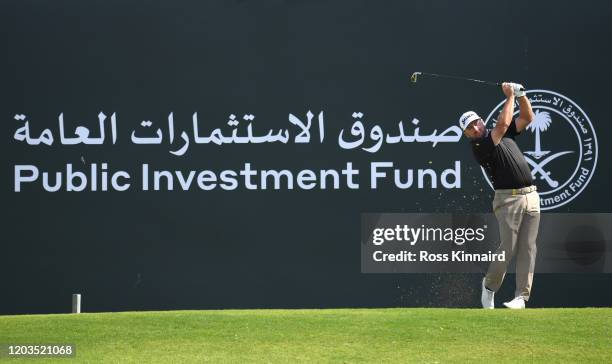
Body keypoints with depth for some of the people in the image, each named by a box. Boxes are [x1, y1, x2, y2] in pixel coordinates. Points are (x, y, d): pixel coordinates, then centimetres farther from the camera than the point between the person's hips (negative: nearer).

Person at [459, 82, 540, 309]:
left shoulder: (503, 135, 17)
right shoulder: (479, 146, -6)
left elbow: (527, 118, 20)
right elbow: (503, 124, -16)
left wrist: (521, 95, 5)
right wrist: (510, 97, -6)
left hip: (531, 197, 6)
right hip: (508, 199, -6)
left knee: (527, 248, -1)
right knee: (508, 247, -11)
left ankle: (521, 296, -1)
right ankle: (489, 286, 13)